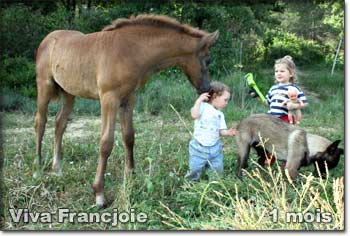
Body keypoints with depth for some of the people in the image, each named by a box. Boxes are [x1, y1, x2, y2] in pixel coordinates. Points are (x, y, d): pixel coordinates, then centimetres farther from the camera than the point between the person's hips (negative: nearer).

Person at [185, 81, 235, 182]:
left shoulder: (220, 114, 11)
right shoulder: (203, 106, -9)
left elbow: (220, 131, 9)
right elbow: (194, 115, -29)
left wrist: (228, 132, -11)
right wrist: (199, 100, -22)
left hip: (215, 148, 5)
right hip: (199, 148, -5)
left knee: (217, 172, 10)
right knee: (194, 171, 0)